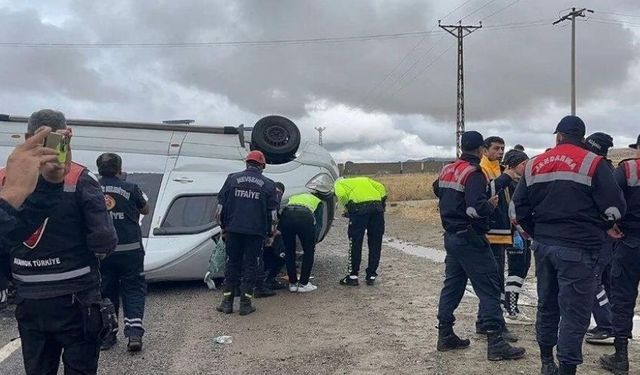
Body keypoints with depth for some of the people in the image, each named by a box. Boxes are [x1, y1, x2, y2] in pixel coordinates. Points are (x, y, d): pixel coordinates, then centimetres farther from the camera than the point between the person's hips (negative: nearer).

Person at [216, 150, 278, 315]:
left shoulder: (232, 179, 5)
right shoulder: (268, 184, 3)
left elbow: (221, 205, 6)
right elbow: (273, 212, 5)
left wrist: (223, 226, 17)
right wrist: (270, 233, 17)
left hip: (233, 229, 1)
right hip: (256, 232, -1)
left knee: (232, 264, 12)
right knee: (250, 265, 7)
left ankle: (227, 301, 14)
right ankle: (245, 304, 8)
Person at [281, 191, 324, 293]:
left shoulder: (292, 197, 42)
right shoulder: (318, 201, 34)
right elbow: (317, 219, 21)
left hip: (286, 216, 3)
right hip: (305, 217, -2)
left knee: (289, 252, 19)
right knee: (309, 252, 16)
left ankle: (292, 283, 23)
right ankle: (303, 284, 16)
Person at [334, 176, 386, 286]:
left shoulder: (339, 184, 21)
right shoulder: (365, 179, 34)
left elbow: (341, 195, -2)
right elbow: (381, 188, 19)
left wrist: (347, 208, 11)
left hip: (359, 208, -4)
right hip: (377, 206, 4)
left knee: (355, 243, 6)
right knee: (375, 244, 12)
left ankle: (353, 277, 12)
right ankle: (371, 276, 18)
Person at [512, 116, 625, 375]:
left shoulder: (533, 165, 7)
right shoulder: (592, 163, -7)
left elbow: (518, 209, 7)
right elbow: (614, 208, -9)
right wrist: (597, 226, 11)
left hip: (543, 246, 6)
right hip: (577, 249, -5)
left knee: (547, 304, 18)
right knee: (574, 312, 0)